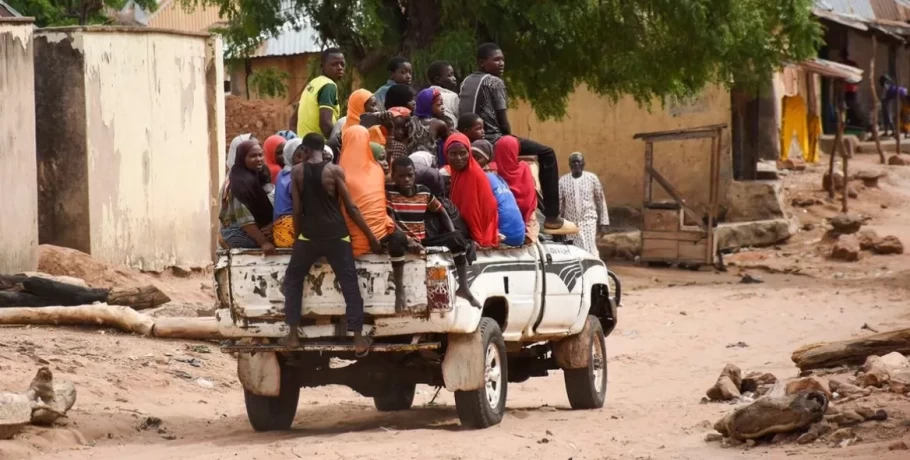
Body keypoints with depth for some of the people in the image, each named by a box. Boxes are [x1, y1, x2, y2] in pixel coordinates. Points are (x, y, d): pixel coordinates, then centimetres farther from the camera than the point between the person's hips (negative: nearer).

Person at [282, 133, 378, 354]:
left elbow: (297, 209, 3)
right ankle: (359, 340, -2)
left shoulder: (297, 171, 1)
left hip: (309, 236, 2)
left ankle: (293, 335, 15)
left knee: (293, 279, 20)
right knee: (350, 285, 3)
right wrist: (370, 235, 1)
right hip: (336, 236, -1)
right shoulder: (335, 170, -5)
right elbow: (351, 207, -6)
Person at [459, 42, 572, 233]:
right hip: (493, 141, -9)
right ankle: (552, 217, -9)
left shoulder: (467, 82, 17)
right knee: (546, 154, -5)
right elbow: (503, 121, -10)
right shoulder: (494, 82, -7)